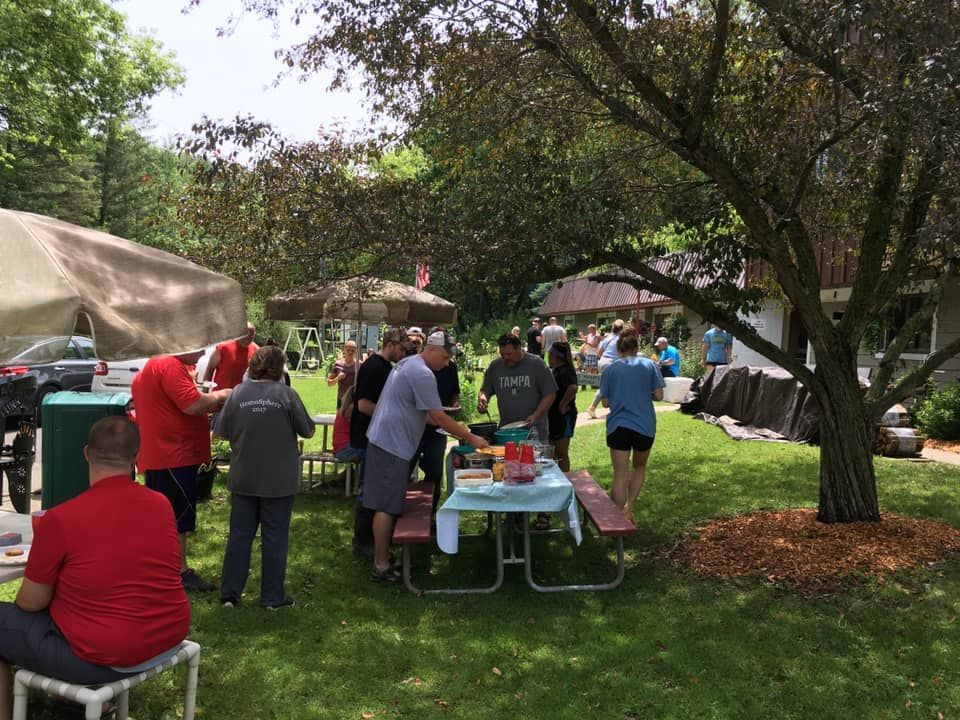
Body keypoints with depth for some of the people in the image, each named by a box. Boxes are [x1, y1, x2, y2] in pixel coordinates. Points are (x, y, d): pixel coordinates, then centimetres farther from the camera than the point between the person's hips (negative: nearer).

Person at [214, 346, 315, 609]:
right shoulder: (286, 394, -12)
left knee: (239, 535, 14)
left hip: (243, 479, 2)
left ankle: (229, 593, 20)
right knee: (274, 538, 9)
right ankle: (272, 597, 16)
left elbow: (221, 432, -1)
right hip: (279, 480, -2)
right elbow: (308, 431, -4)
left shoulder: (238, 393, -6)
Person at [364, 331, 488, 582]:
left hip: (384, 440, 11)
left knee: (386, 505, 15)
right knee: (387, 507, -4)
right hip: (392, 446, -11)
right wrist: (470, 438, -10)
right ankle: (381, 566, 3)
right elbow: (439, 417, -18)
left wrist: (457, 429, 16)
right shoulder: (423, 374, -18)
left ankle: (382, 558, 23)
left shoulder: (407, 363, 15)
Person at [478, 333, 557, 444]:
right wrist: (482, 397, -7)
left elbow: (550, 394, -3)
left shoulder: (536, 364, -3)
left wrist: (536, 416, -13)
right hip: (506, 430, 3)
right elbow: (485, 390, 17)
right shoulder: (495, 366, 6)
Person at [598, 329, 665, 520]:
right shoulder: (649, 365, 1)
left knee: (620, 474, 4)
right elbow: (658, 395, -3)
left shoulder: (610, 370, 1)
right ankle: (629, 508, 13)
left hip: (618, 426, 0)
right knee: (639, 467, 23)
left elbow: (605, 402, 0)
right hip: (644, 425, 1)